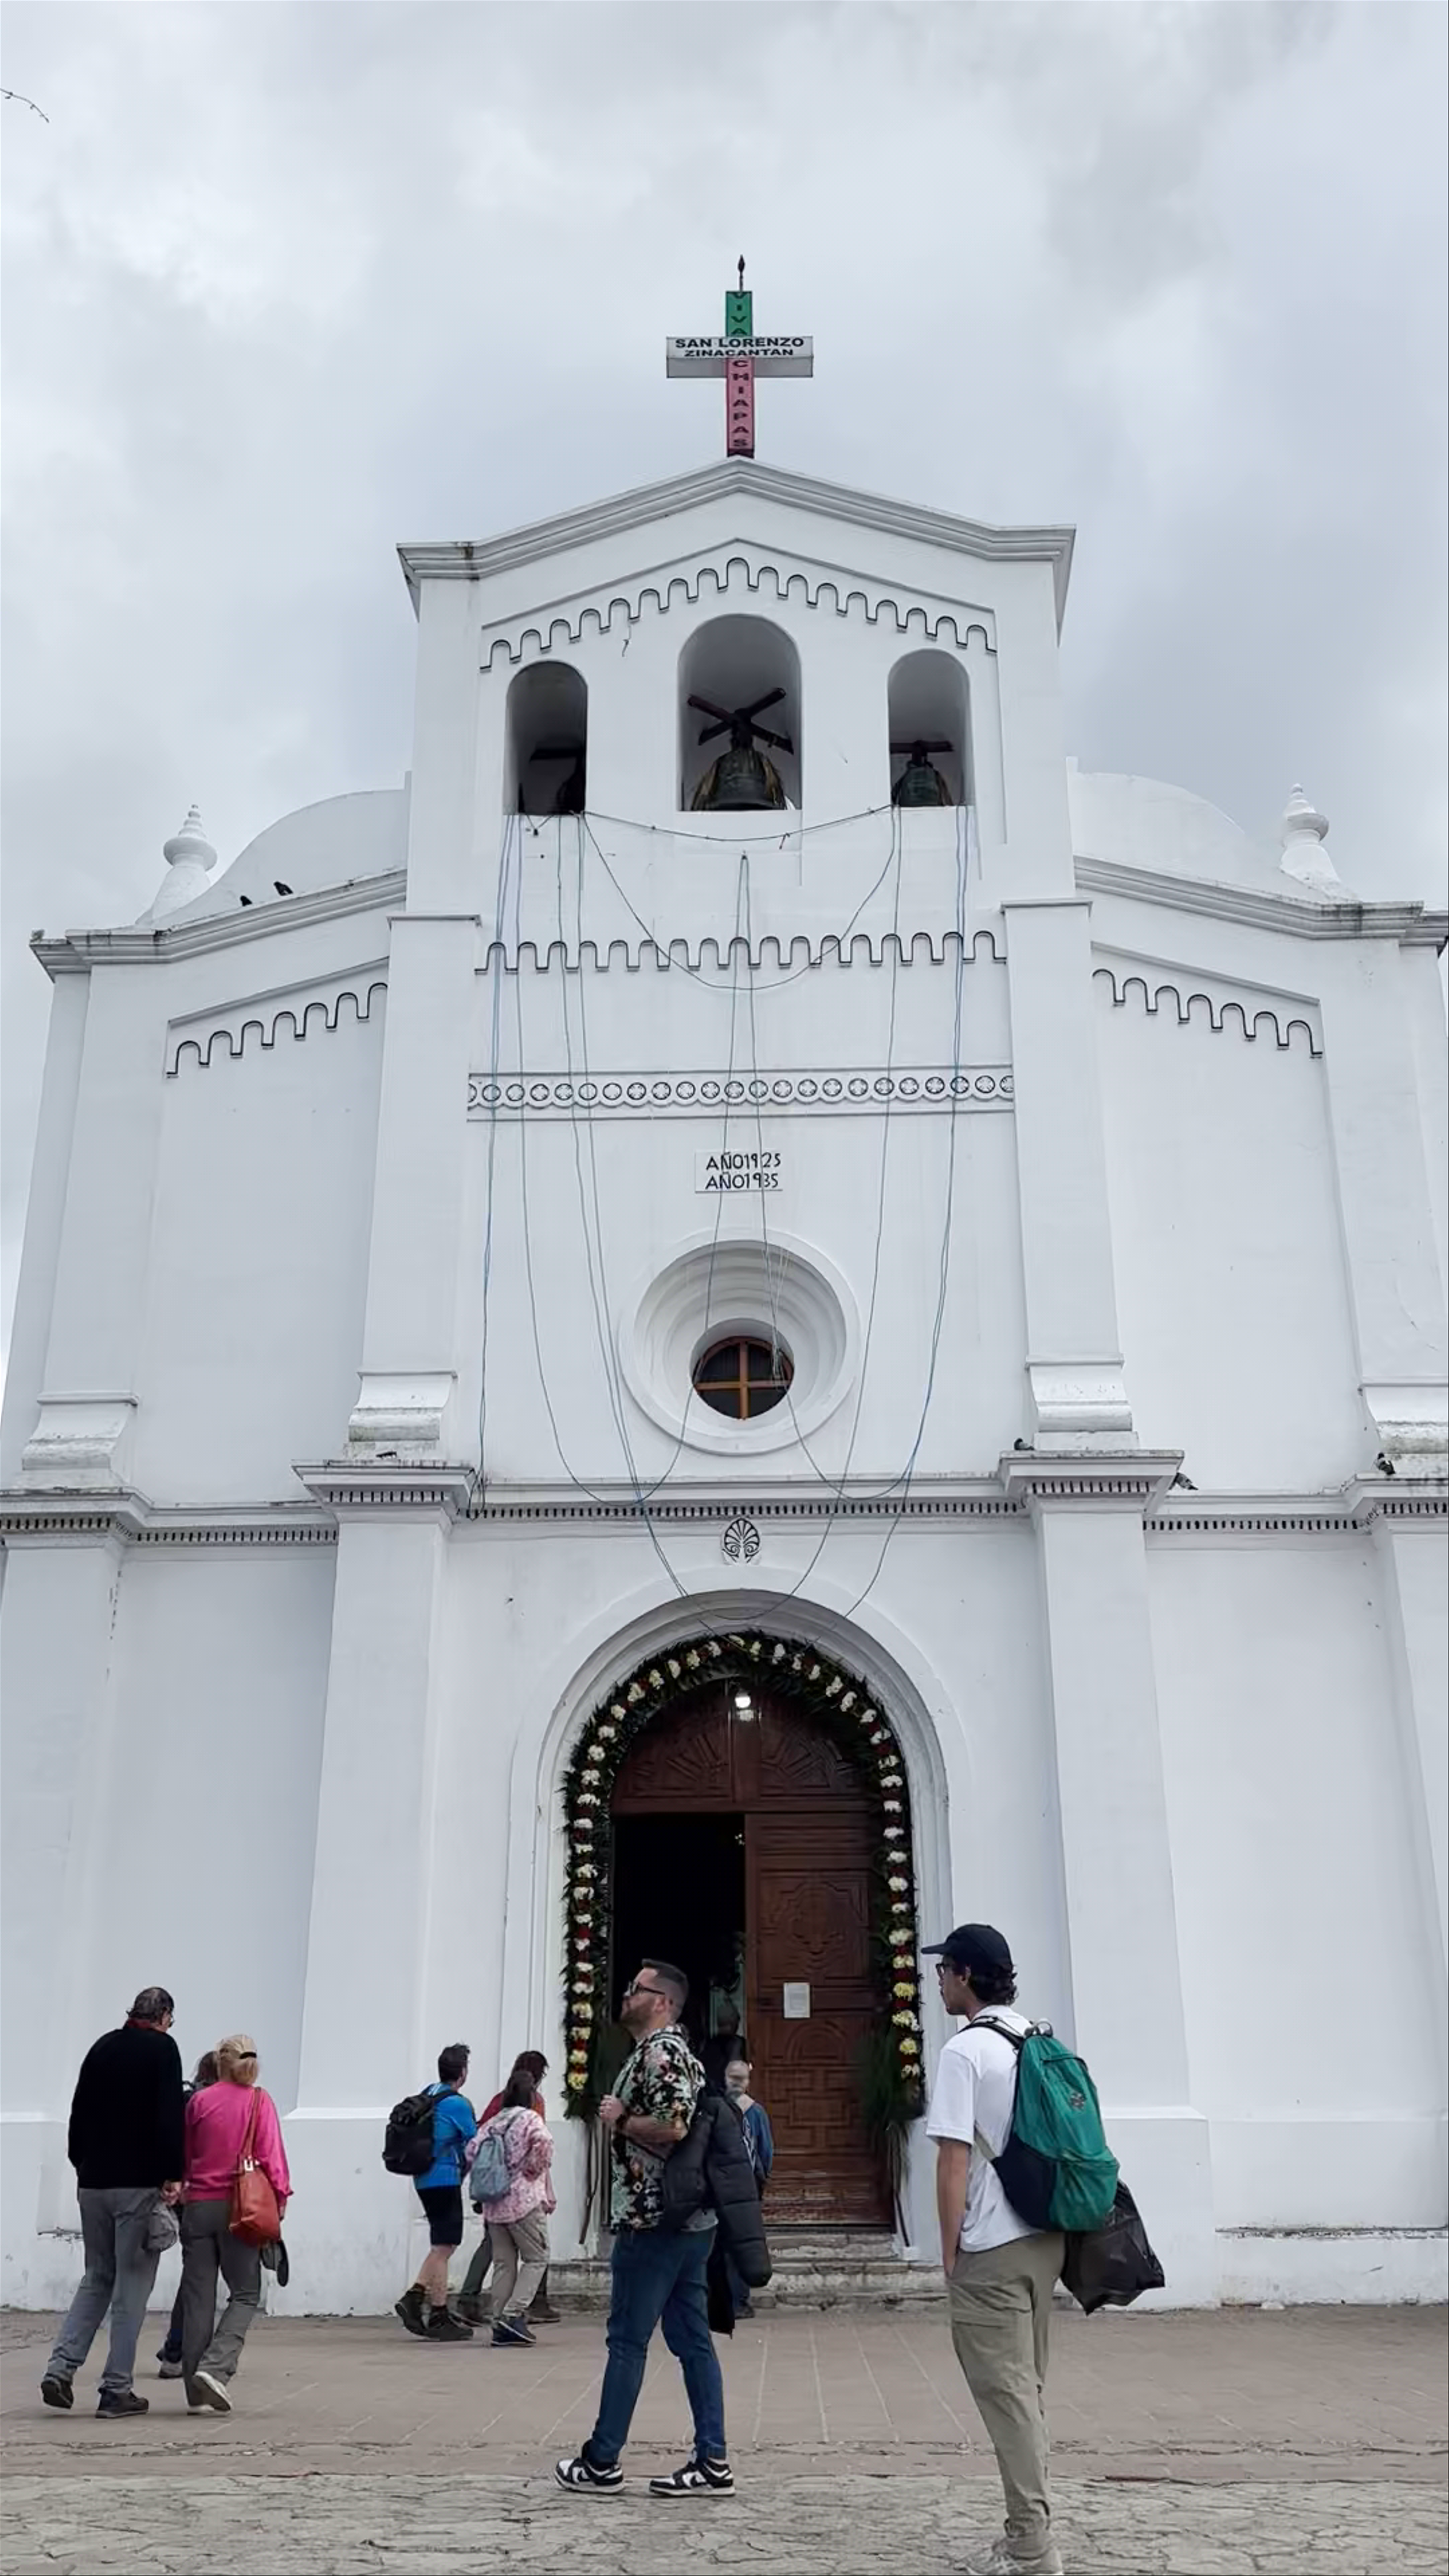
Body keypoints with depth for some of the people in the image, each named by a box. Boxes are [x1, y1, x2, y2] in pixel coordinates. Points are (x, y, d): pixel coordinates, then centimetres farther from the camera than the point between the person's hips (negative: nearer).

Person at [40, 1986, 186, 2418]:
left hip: (93, 2183, 6)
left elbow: (78, 2115, 16)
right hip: (139, 2184, -6)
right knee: (132, 2286, 2)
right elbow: (170, 2118, -16)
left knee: (96, 2278, 18)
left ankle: (61, 2367, 4)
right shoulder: (162, 2049, -7)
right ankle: (117, 2390, 3)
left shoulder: (102, 2048, 12)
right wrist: (173, 2176, -14)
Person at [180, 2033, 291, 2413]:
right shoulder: (259, 2101, -2)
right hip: (239, 2207, -3)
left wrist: (180, 2189, 27)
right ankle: (216, 2367, -15)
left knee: (198, 2296, 9)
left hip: (198, 2206, 3)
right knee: (245, 2294, 5)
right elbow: (271, 2155, -7)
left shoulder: (199, 2101, 4)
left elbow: (184, 2156, 12)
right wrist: (280, 2198, -1)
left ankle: (196, 2389, 9)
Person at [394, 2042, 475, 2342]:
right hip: (446, 2180, -8)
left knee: (443, 2246, 17)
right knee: (443, 2248, -1)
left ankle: (414, 2298, 8)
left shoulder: (427, 2096, 10)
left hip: (425, 2179, 8)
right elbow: (475, 2146, -7)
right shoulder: (458, 2104, -14)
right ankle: (439, 2318, 5)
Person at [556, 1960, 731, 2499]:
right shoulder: (676, 2051, 17)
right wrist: (626, 2120, 12)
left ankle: (601, 2460, 11)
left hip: (654, 2221, -10)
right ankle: (712, 2462, 10)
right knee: (692, 2340, 9)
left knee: (627, 2340, 1)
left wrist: (620, 2120, -13)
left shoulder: (658, 2052, -14)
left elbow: (672, 2127, -27)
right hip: (688, 2219, 10)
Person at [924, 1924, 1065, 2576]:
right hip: (1043, 2236, 8)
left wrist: (949, 2247, -8)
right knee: (1027, 2388, 16)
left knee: (1005, 2392, -1)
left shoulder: (965, 2051, -15)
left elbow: (954, 2159, -17)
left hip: (992, 2248, -8)